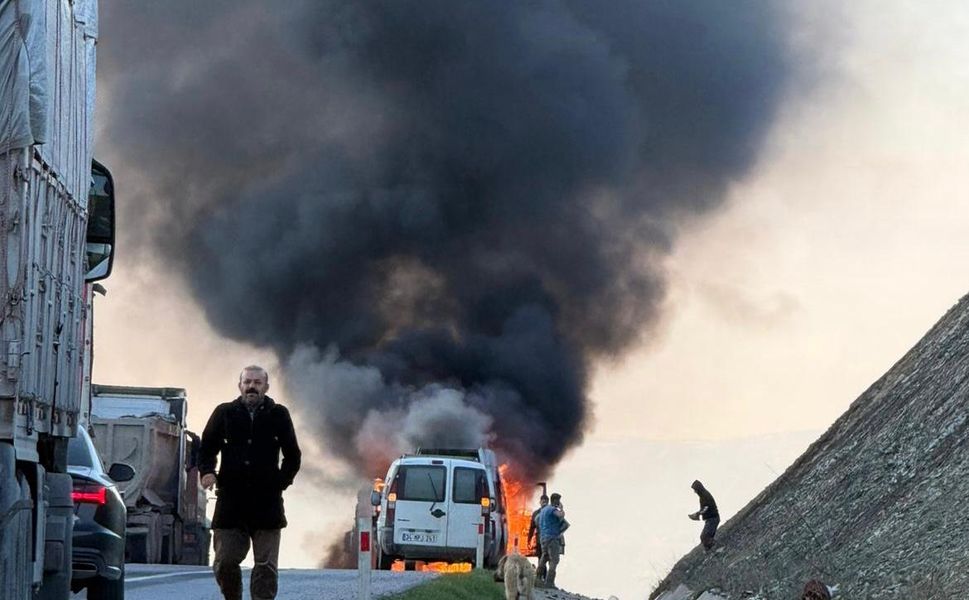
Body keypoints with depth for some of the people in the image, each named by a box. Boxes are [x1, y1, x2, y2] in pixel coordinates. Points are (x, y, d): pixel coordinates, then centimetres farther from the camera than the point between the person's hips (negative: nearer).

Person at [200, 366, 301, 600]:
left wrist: (282, 481, 2)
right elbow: (206, 448, 14)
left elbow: (292, 456, 14)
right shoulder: (224, 413, 7)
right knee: (224, 562, -1)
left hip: (267, 501, 0)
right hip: (230, 501, 0)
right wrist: (206, 471, -4)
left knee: (266, 565, -2)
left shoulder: (278, 415, 7)